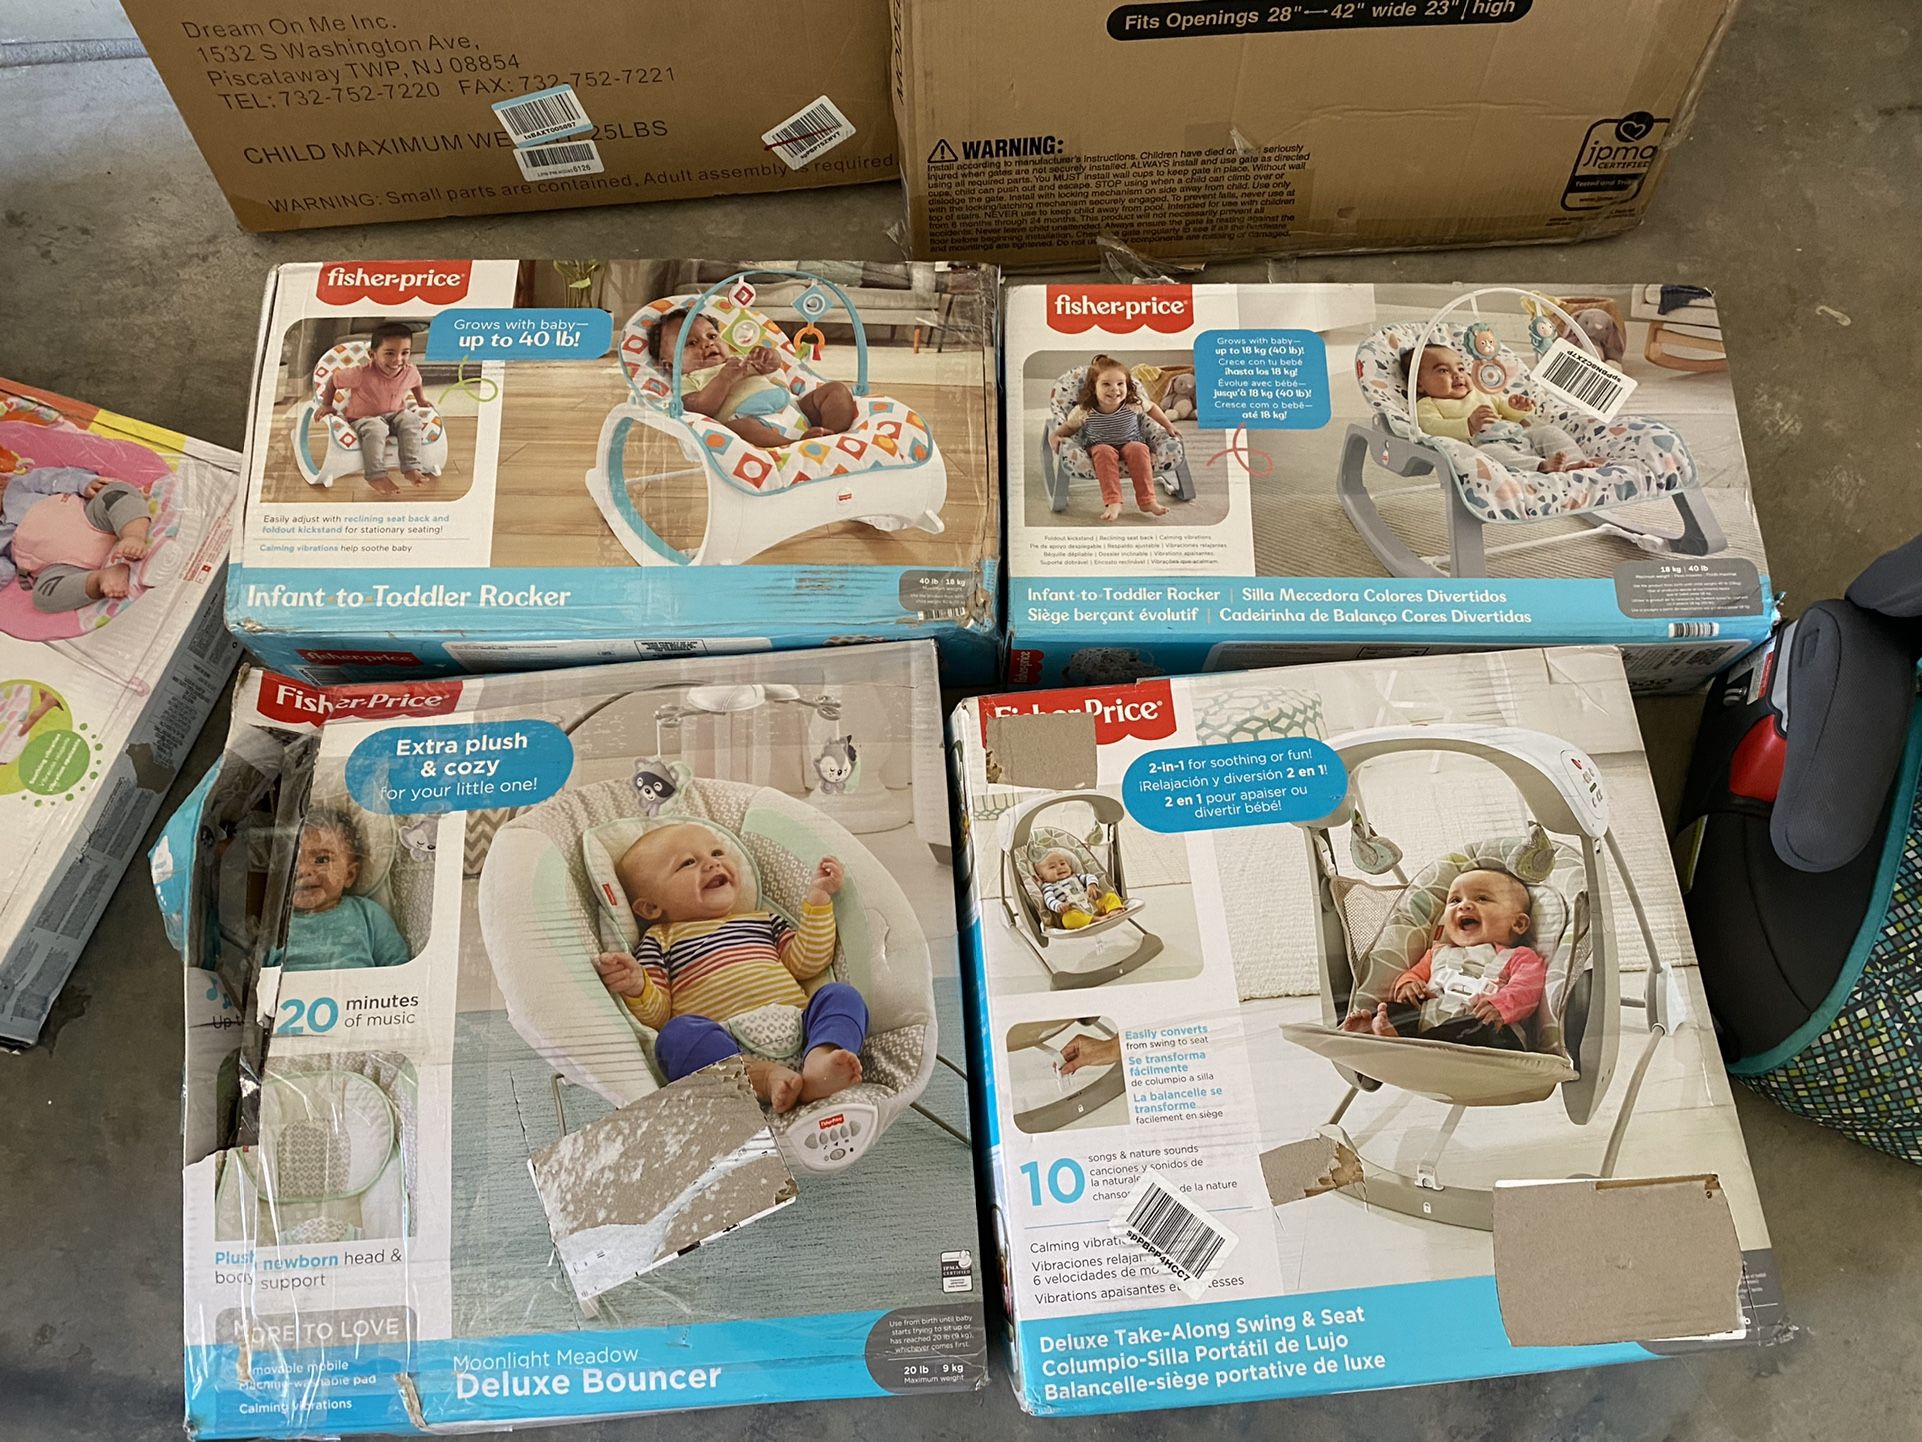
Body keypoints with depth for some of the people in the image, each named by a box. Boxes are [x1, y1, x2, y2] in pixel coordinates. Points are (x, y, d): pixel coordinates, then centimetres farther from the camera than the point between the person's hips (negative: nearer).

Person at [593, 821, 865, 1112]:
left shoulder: (764, 920, 31)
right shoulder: (660, 940, 21)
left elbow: (805, 963, 20)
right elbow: (657, 1014, 11)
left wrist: (818, 898, 18)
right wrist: (636, 987, -12)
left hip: (795, 1032, 4)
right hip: (725, 1048, -4)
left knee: (842, 995, -18)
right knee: (677, 1033, -31)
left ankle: (819, 1062, -44)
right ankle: (764, 1077, -42)